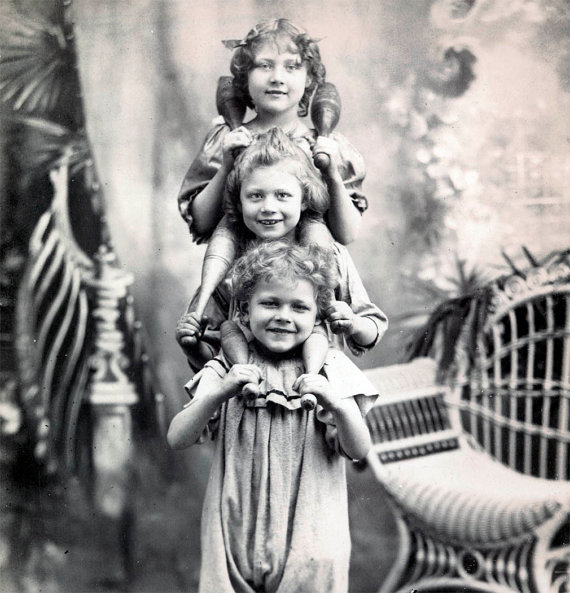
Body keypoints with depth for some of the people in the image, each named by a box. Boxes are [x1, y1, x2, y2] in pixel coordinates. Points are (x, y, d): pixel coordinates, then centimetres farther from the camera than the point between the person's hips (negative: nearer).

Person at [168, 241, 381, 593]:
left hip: (309, 538, 0)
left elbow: (359, 451, -4)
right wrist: (219, 394, -19)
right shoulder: (226, 371, 2)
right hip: (237, 534, 0)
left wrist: (337, 405, -23)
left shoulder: (329, 370, 1)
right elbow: (177, 440, -5)